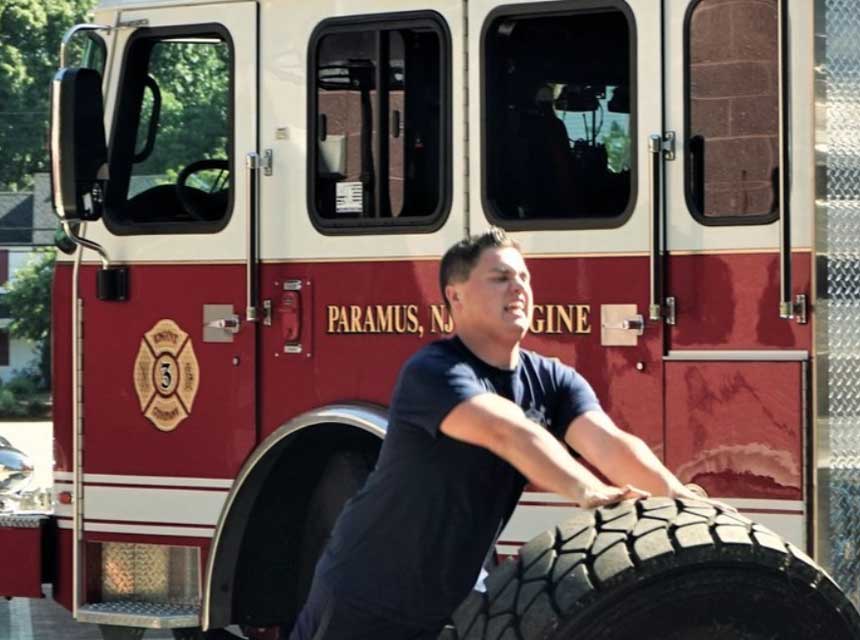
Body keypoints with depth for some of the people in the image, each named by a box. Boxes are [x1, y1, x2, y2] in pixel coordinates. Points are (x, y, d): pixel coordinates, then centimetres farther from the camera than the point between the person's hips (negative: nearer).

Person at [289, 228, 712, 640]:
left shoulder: (551, 382, -2)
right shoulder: (432, 373, -22)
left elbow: (609, 443, -16)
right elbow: (507, 433, -39)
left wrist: (683, 502, -33)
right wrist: (586, 491, -52)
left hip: (457, 595, 6)